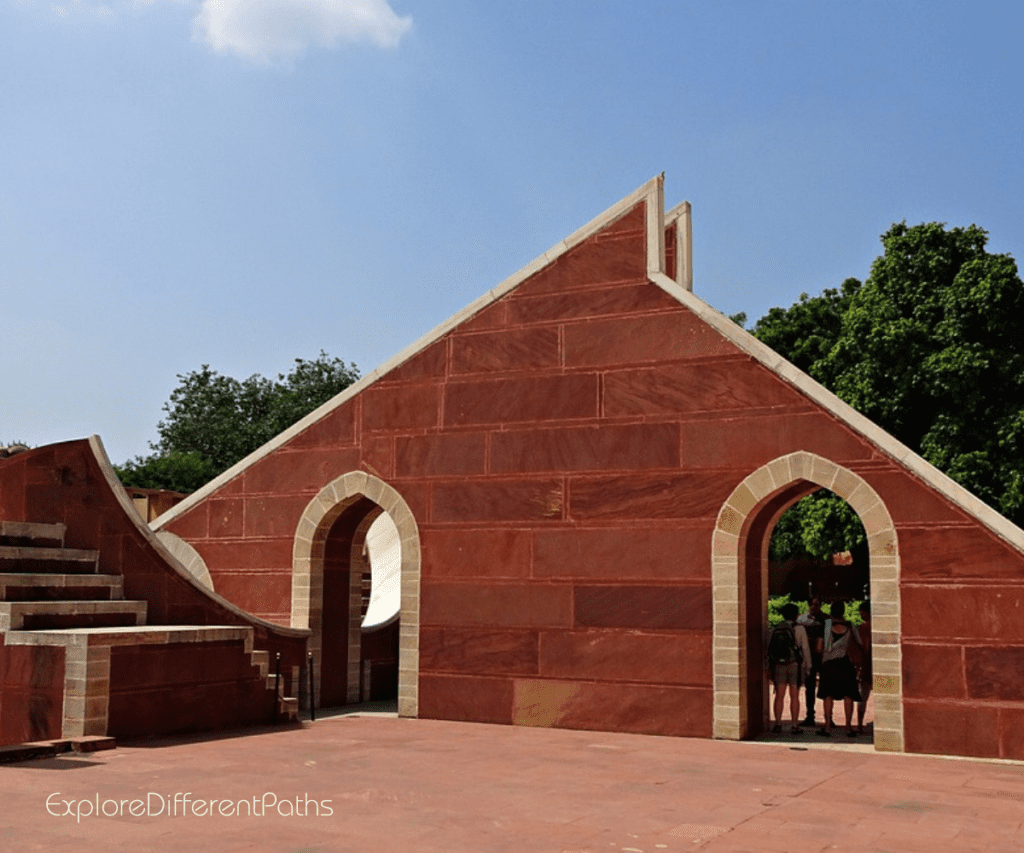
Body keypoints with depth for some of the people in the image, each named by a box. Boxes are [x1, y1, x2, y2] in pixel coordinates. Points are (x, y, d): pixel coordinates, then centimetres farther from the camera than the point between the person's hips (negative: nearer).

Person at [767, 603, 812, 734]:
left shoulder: (774, 629, 8)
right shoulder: (799, 629, -1)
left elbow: (769, 649, 8)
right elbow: (805, 649, -3)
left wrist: (769, 668, 13)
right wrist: (808, 666, 5)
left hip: (778, 665, 2)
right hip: (795, 665, -2)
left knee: (779, 696, 4)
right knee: (794, 696, 2)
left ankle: (778, 723, 0)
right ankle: (795, 725, 3)